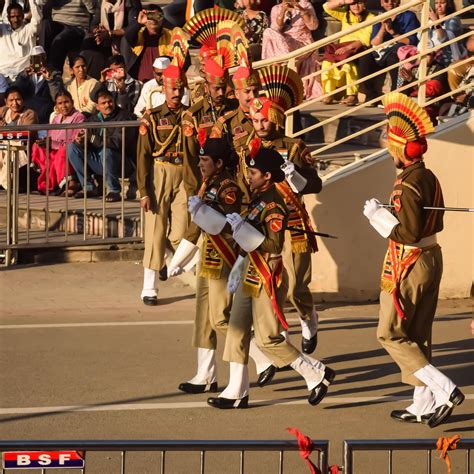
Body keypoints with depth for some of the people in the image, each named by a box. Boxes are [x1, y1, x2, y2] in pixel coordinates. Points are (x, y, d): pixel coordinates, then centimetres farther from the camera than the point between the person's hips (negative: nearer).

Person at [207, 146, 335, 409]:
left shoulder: (273, 204, -18)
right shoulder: (257, 198, 10)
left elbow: (272, 245, -24)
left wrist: (241, 227, -26)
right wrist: (237, 273, 22)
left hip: (267, 278, -9)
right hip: (250, 276, 9)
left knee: (268, 338, -5)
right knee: (237, 332, 9)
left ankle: (317, 374, 7)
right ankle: (237, 393, 14)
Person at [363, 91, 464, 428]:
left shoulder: (407, 185, -22)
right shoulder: (429, 178, 6)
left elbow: (408, 233, -26)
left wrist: (378, 215, -15)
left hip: (409, 264, -9)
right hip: (431, 258, 9)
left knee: (391, 334, 1)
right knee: (419, 335, 15)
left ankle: (445, 390, -9)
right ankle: (424, 405, 18)